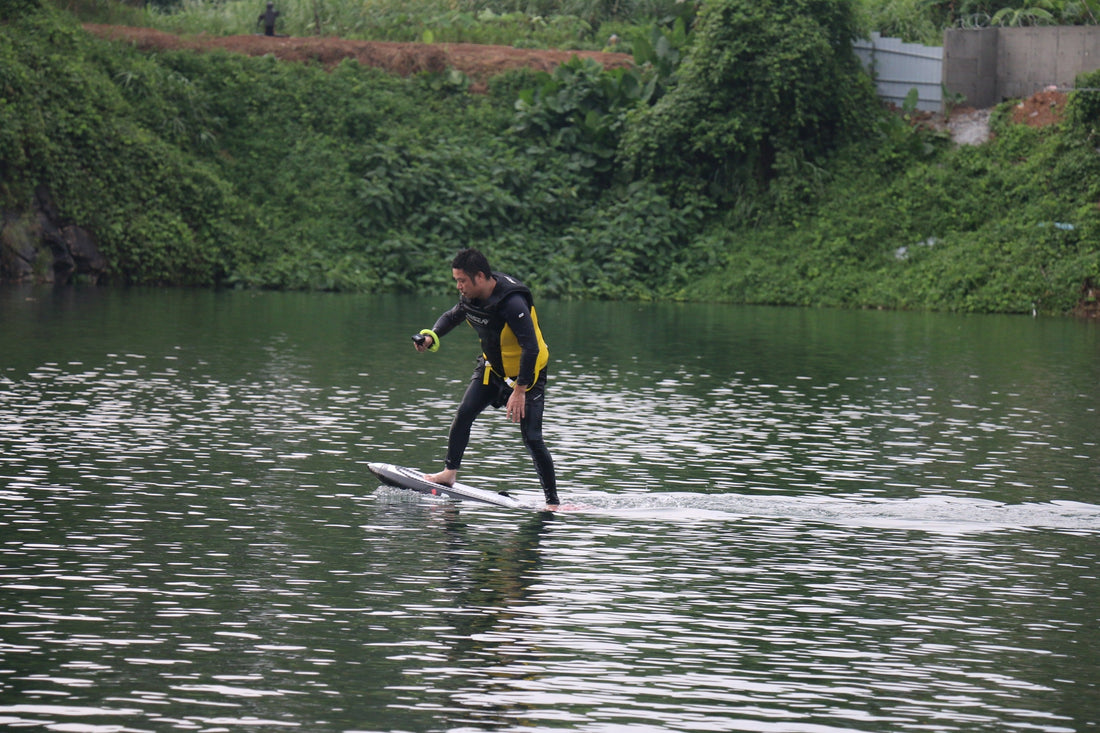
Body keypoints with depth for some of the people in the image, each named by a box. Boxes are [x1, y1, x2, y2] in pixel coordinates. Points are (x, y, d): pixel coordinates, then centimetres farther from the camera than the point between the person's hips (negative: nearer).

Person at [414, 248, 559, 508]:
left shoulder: (512, 302, -33)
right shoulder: (470, 297, -9)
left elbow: (531, 348, -34)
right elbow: (452, 316, 14)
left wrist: (520, 390, -35)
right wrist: (431, 336, -6)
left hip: (527, 372, -7)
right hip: (492, 367, 7)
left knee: (532, 438, -9)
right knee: (464, 414, -5)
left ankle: (552, 502, -3)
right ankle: (449, 473, 11)